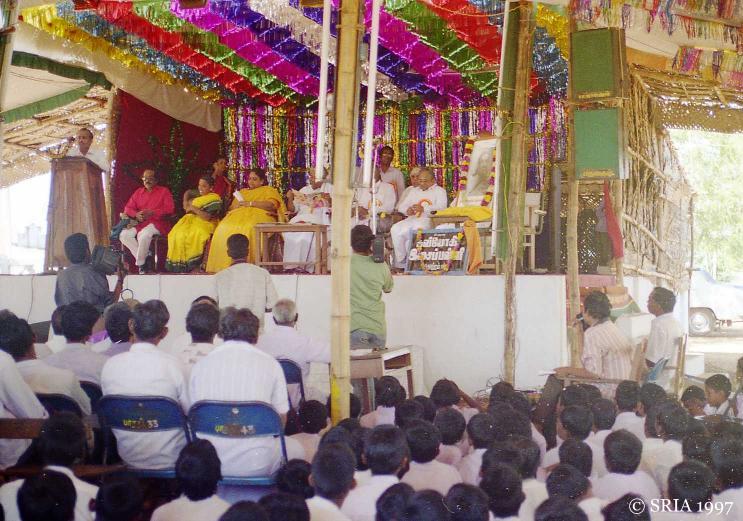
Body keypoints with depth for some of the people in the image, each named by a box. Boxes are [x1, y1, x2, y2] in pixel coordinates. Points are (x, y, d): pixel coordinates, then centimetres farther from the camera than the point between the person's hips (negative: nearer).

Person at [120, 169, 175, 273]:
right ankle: (145, 256, -18)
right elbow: (128, 208, 13)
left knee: (144, 234, -37)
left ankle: (140, 263, -20)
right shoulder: (138, 192, 19)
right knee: (124, 234, -22)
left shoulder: (164, 191, 6)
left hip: (157, 223, -5)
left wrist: (151, 213, -18)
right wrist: (136, 215, -11)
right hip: (139, 223, 5)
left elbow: (170, 209, -7)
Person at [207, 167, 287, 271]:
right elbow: (231, 208, 25)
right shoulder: (242, 191, 33)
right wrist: (236, 206, 0)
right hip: (239, 216, 4)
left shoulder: (268, 190, 16)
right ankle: (224, 264, -34)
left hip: (259, 215, -4)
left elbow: (272, 205, -4)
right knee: (224, 229, -29)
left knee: (249, 228, -40)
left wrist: (250, 203, -5)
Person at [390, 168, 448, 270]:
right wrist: (407, 210, -2)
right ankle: (401, 262, -21)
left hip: (428, 220, -5)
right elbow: (401, 206, 24)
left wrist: (424, 209, -19)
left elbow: (441, 207, -6)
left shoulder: (439, 191, 13)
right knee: (395, 229, -25)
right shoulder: (414, 191, 32)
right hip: (411, 219, 5)